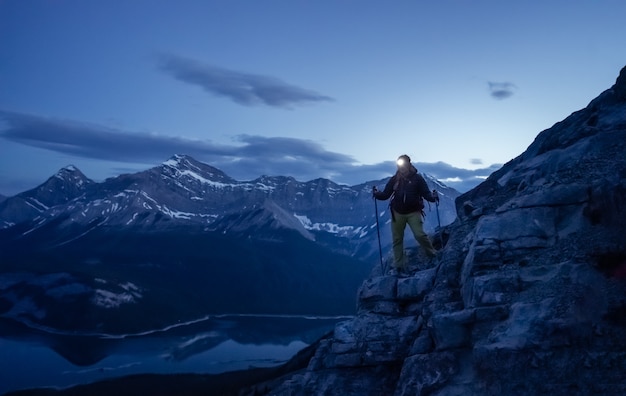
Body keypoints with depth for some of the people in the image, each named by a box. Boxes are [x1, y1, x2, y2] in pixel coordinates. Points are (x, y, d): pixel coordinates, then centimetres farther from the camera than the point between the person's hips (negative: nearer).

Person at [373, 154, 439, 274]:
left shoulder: (417, 178, -5)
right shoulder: (394, 179, 1)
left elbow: (426, 193, -5)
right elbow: (385, 194, 2)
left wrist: (433, 197, -26)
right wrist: (377, 194, -19)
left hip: (413, 212, -3)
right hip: (397, 213, 3)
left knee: (420, 235, -17)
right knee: (397, 239, 4)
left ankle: (433, 256, 7)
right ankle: (398, 265, 13)